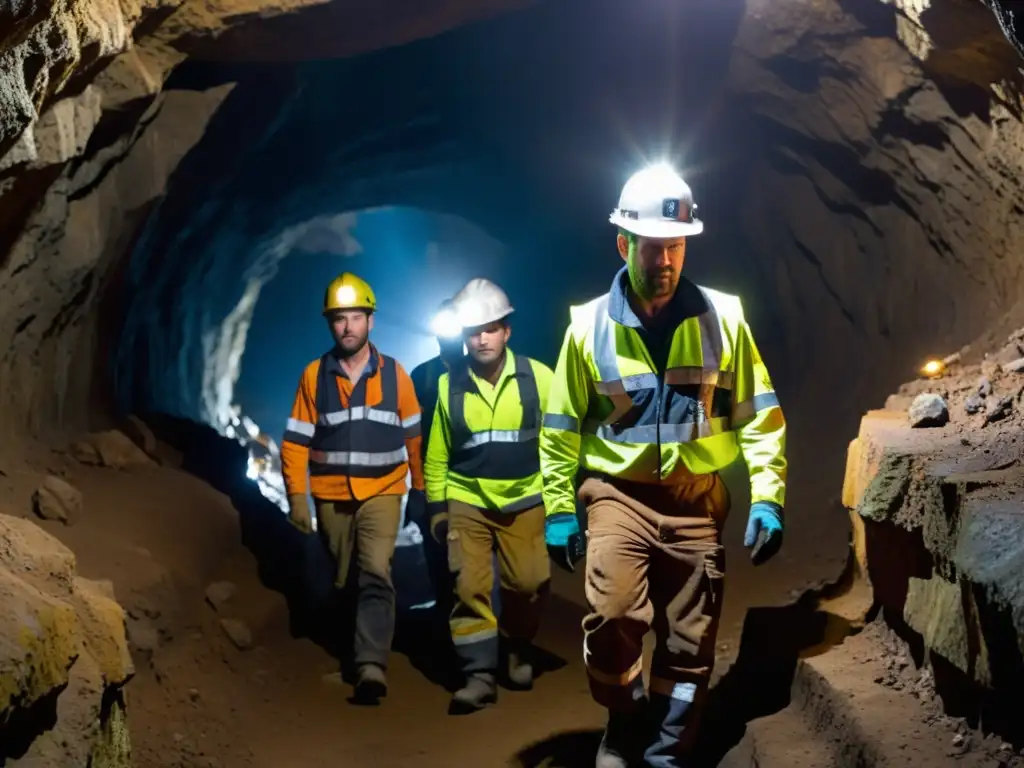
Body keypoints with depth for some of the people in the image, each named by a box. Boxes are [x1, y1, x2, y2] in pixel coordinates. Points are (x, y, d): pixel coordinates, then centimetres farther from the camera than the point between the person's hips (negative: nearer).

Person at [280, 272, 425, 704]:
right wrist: (297, 497, -8)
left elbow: (415, 438, 4)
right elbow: (296, 442, -2)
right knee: (340, 582, 14)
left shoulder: (394, 375, -2)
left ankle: (372, 667, -23)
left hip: (381, 494, -2)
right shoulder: (314, 375, -2)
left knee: (376, 575, -18)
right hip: (330, 497, 2)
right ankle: (349, 651, 35)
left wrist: (422, 491, 5)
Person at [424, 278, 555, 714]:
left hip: (524, 501, 0)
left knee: (528, 584, 2)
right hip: (466, 502, 0)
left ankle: (517, 652, 29)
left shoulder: (539, 378, -6)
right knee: (469, 588, -6)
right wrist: (436, 505, 6)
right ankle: (480, 675, 1)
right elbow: (437, 452, 6)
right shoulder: (449, 385, -3)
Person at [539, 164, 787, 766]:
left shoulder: (722, 317, 1)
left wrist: (767, 497, -4)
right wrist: (560, 509, 2)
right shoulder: (590, 325, 0)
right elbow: (562, 428, 5)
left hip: (697, 500, 2)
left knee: (690, 643, 6)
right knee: (611, 616, -20)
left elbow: (759, 416, 3)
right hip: (618, 494, -1)